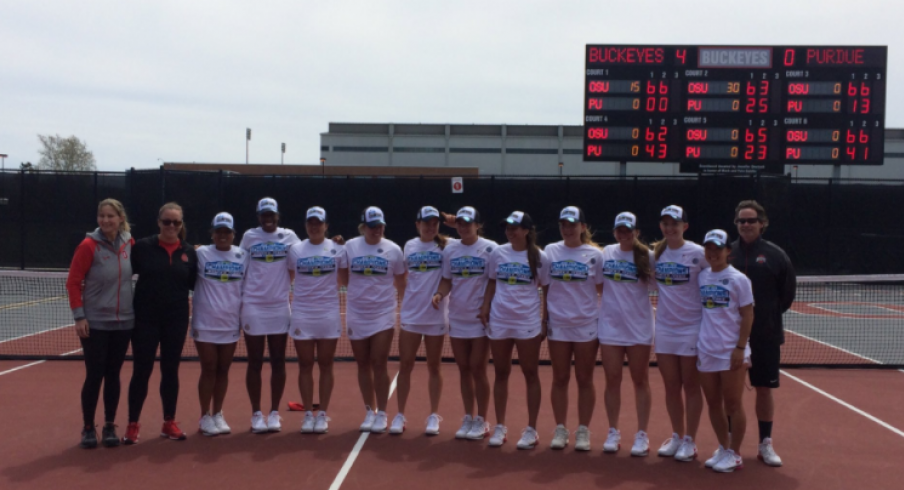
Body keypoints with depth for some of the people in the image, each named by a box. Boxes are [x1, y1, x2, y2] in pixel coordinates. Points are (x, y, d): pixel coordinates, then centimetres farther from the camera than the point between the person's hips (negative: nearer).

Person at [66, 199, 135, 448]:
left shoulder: (129, 243, 1)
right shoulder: (88, 245, -10)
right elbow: (73, 282, -8)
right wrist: (79, 316, -12)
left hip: (123, 322, 3)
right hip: (95, 323, -3)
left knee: (113, 375, 10)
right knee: (94, 376, 0)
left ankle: (110, 427, 20)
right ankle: (88, 428, 14)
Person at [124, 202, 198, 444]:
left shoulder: (189, 252, 3)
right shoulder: (142, 246, -5)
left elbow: (194, 284, 6)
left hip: (176, 320, 2)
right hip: (145, 318, -2)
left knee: (171, 371, 12)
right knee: (141, 371, 3)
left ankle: (169, 423, 24)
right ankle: (133, 425, 16)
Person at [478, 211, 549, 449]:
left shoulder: (539, 257, -3)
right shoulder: (497, 253, 4)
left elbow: (547, 290, 1)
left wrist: (546, 320, -3)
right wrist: (485, 306, 1)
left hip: (528, 323, -3)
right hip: (499, 322, 3)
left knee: (530, 375, 4)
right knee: (501, 374, 9)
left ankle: (531, 429, 12)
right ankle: (500, 426, 19)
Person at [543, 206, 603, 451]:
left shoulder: (594, 254, 0)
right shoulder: (550, 251, 4)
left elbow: (603, 289, 3)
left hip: (587, 324, -1)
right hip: (557, 323, 2)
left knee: (584, 380, 5)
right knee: (560, 379, 7)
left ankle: (583, 431, 14)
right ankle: (560, 429, 16)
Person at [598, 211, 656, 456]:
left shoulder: (647, 256, -4)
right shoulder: (607, 252, 5)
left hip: (639, 327, -2)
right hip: (610, 326, 2)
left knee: (640, 381, 7)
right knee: (612, 380, 7)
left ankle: (642, 435, 14)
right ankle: (613, 432, 19)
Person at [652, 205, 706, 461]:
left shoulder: (698, 253, -9)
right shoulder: (655, 253, 4)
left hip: (691, 328, -4)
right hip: (664, 327, 4)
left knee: (691, 387, 5)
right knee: (671, 387, 9)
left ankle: (690, 441, 15)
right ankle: (676, 436, 22)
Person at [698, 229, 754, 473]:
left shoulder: (738, 279, -6)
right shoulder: (701, 277, 8)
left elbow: (747, 316, -6)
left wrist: (740, 347, -13)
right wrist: (696, 343, 10)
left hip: (730, 352, -5)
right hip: (706, 350, 5)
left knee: (733, 405, 3)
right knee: (713, 404, 10)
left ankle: (735, 454, 13)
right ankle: (723, 448, 23)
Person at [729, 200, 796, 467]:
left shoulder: (775, 255, -2)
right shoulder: (727, 253, 1)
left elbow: (788, 292, 4)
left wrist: (771, 314, 3)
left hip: (766, 335, -1)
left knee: (764, 389, 7)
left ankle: (766, 445, 19)